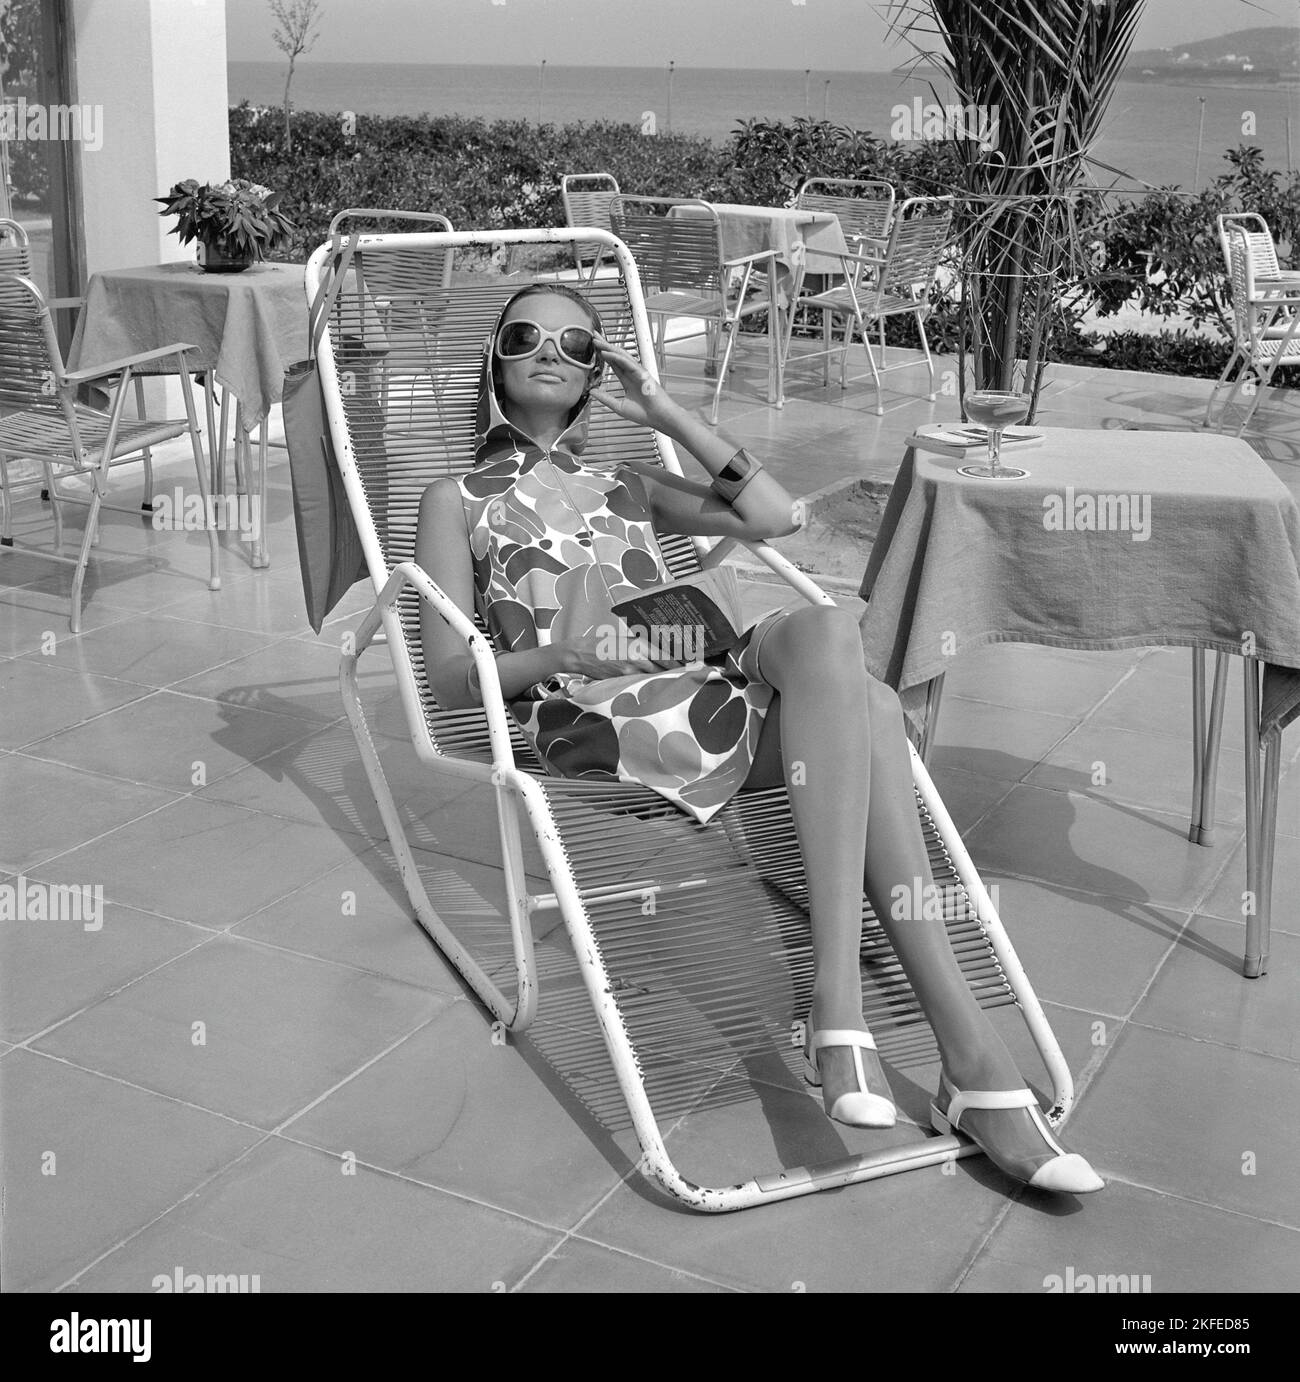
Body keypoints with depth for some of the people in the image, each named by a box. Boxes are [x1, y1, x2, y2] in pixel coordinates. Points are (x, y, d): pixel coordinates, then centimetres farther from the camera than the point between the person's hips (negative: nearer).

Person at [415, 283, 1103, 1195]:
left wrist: (667, 414, 15)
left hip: (701, 694, 5)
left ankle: (840, 1007, -39)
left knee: (864, 707, -31)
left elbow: (777, 517, 16)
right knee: (830, 635, -32)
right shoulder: (459, 500, 20)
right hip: (586, 716, -5)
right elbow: (452, 679, 7)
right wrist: (565, 653, -12)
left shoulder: (625, 485, 32)